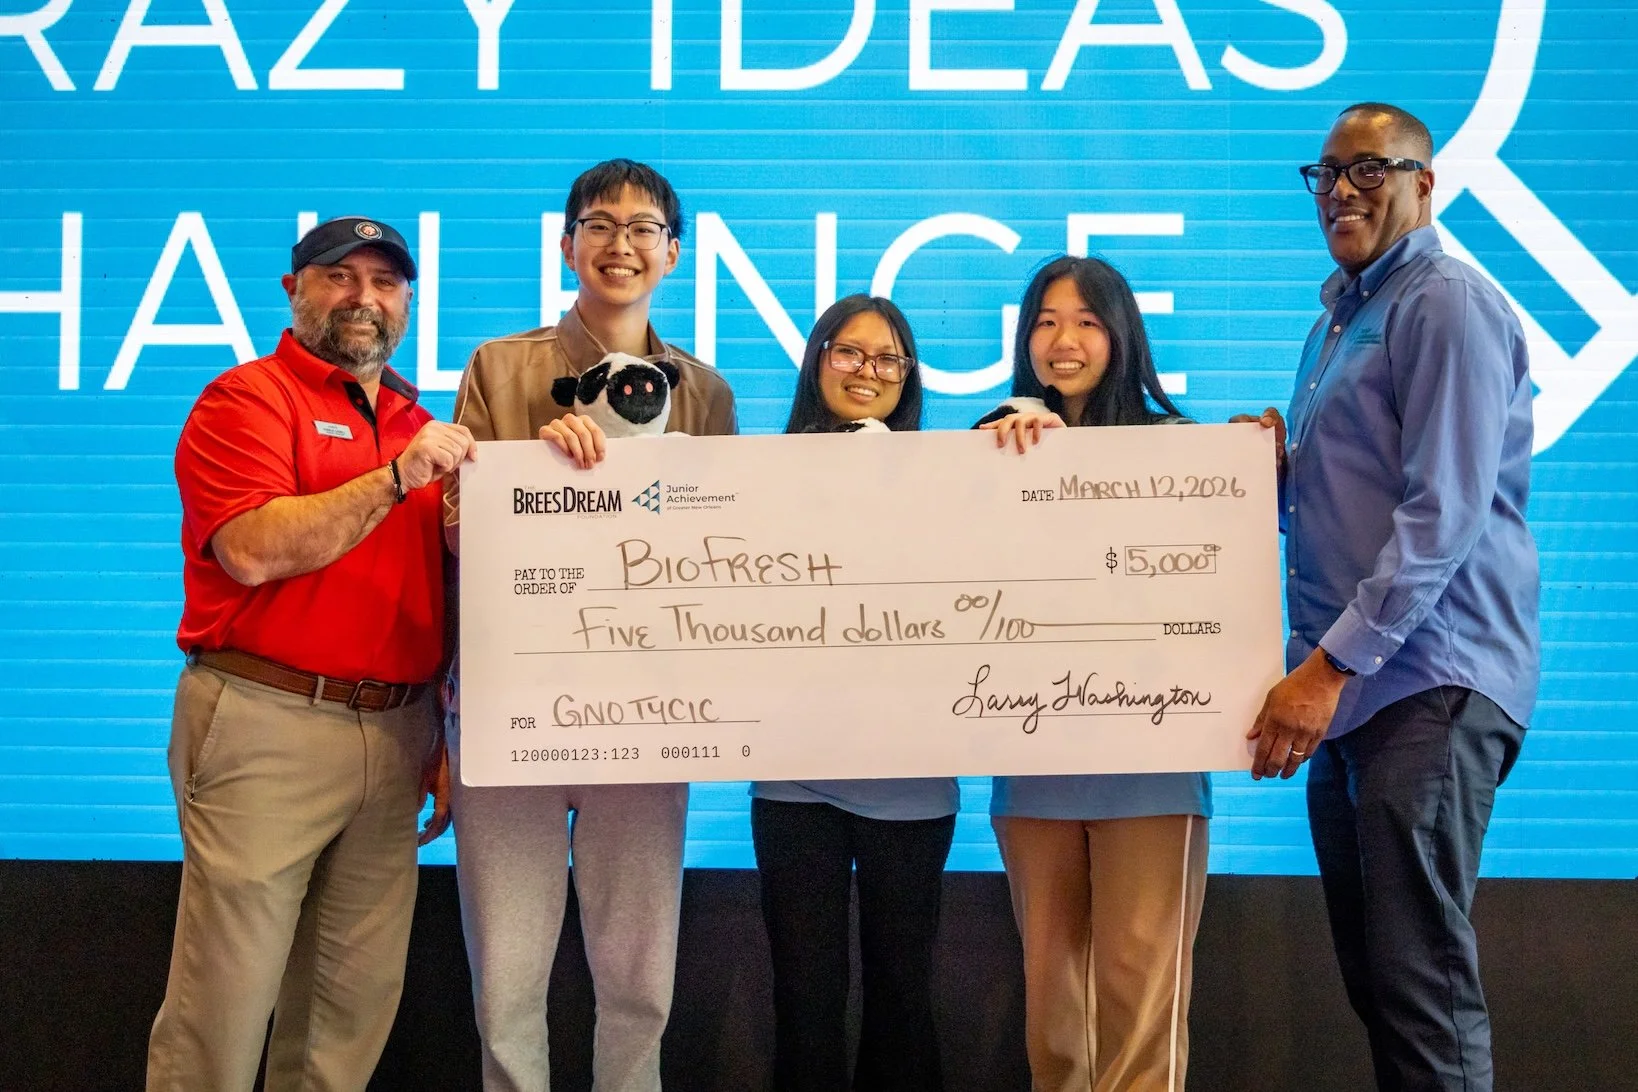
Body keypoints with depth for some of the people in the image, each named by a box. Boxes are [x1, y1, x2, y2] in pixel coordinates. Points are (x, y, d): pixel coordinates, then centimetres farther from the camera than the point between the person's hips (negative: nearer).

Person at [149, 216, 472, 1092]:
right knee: (228, 999, -1)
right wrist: (398, 477, -19)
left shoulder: (421, 424, 17)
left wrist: (448, 737, 15)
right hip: (267, 726, -5)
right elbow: (253, 551, -16)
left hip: (395, 735, 6)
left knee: (356, 1001, 10)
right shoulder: (247, 398, -1)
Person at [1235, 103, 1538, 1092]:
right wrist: (1278, 465, 3)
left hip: (1430, 680, -9)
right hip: (1349, 681, 9)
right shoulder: (1342, 315, 20)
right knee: (1369, 968, 12)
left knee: (1421, 977, -7)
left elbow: (1443, 514, -17)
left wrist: (1330, 666, -20)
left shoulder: (1447, 304, -8)